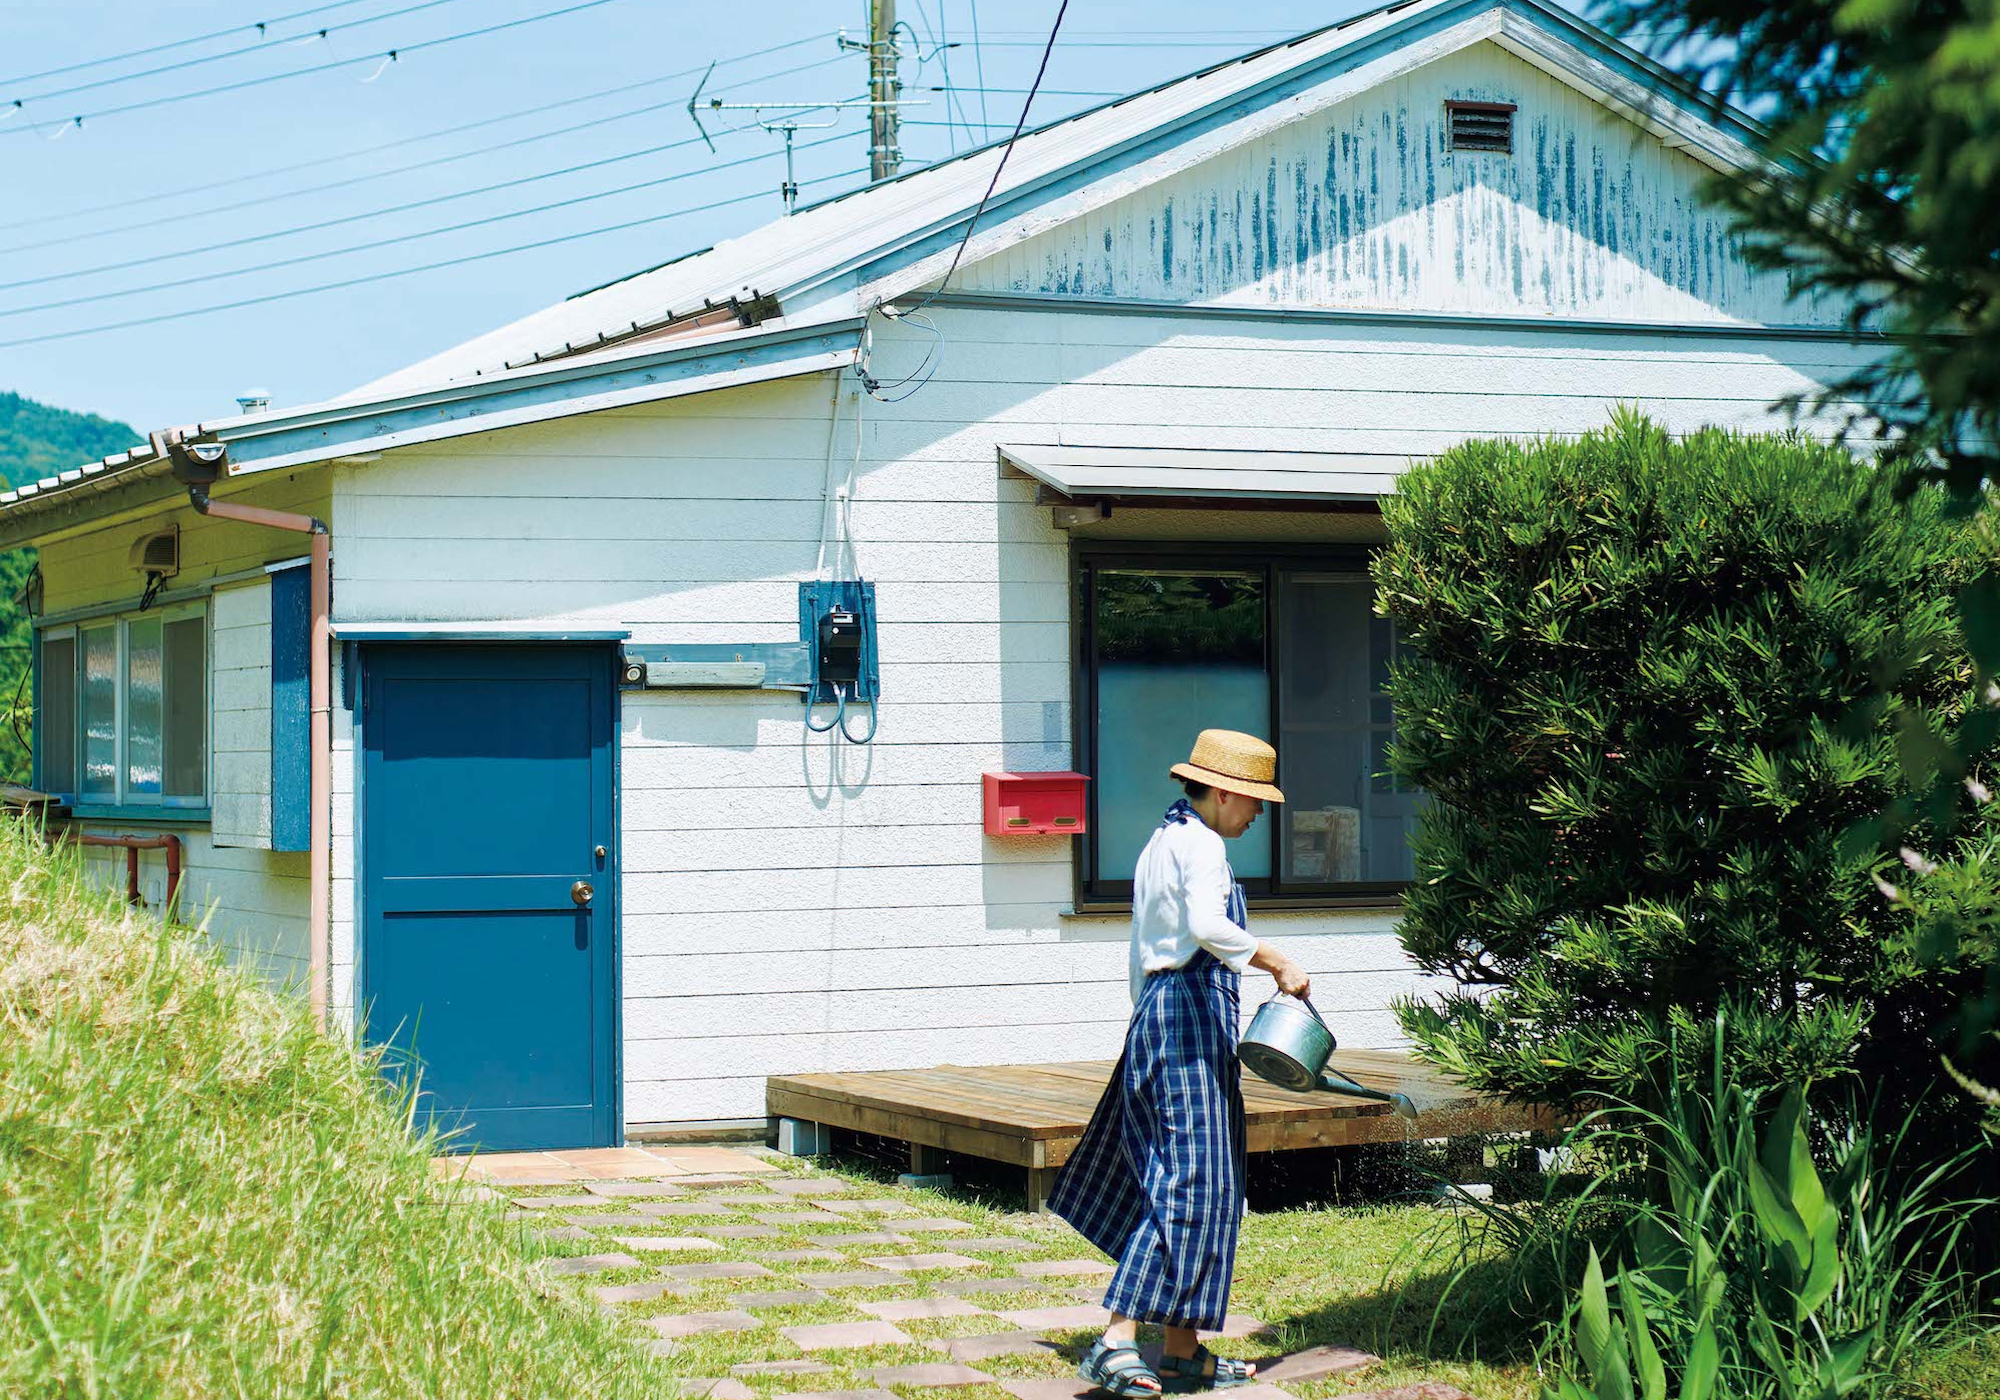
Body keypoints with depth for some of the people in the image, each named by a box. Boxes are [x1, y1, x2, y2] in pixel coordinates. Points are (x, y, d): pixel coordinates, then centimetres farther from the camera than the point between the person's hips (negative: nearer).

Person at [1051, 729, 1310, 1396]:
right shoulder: (1200, 844, -9)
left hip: (1156, 1012, 10)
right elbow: (1206, 925, -28)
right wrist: (1276, 963, -21)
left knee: (1175, 1178, 10)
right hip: (1193, 1013, -10)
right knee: (1189, 1184, -13)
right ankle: (1116, 1341, -19)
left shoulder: (1160, 842, 22)